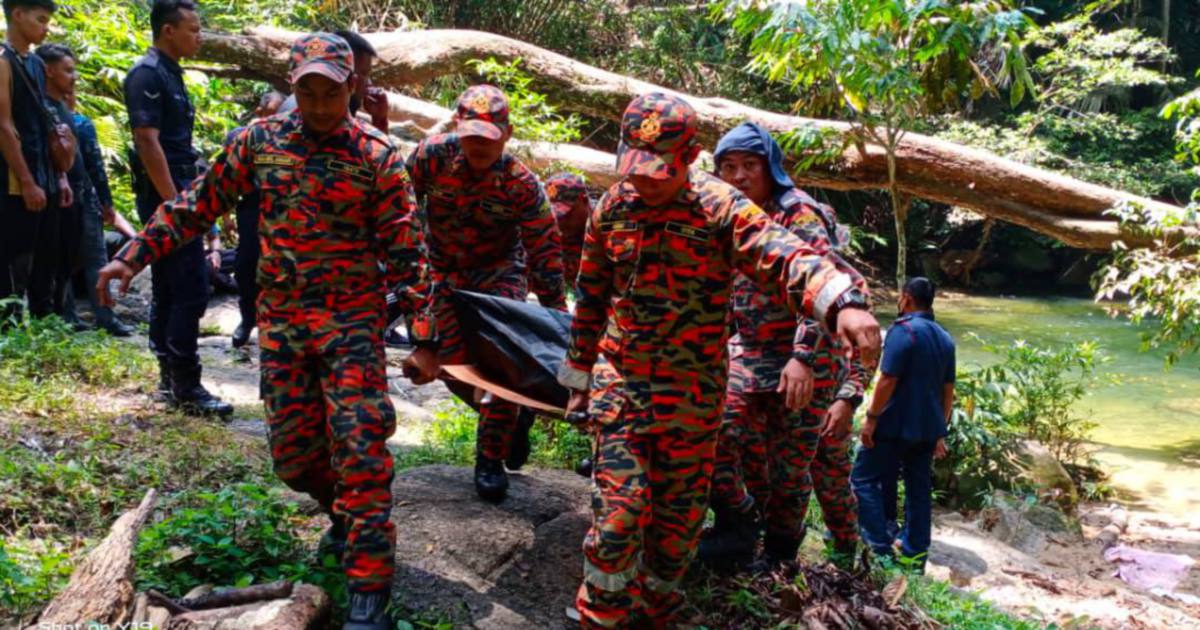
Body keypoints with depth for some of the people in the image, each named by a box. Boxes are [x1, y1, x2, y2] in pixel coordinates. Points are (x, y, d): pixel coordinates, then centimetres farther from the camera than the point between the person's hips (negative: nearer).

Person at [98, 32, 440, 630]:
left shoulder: (377, 155, -6)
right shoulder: (259, 140, 2)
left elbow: (407, 251, -7)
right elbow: (200, 203, 10)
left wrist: (424, 338, -10)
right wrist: (134, 255, 5)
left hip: (351, 320, -3)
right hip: (280, 322, 4)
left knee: (360, 446, -10)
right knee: (293, 453, 8)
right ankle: (347, 514, 38)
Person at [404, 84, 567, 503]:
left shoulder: (521, 183, -22)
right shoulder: (431, 155, -18)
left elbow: (545, 249, -16)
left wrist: (555, 313, -15)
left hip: (502, 271, -3)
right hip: (447, 272, 3)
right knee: (453, 362, -2)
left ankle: (491, 459, 0)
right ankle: (515, 413, 27)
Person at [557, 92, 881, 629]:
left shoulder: (720, 208, -13)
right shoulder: (611, 209, -1)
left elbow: (783, 257, -30)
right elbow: (590, 299, 10)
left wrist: (844, 302, -50)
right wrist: (578, 376, 15)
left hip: (693, 392, -1)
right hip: (621, 382, 1)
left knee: (679, 513, 12)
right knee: (620, 507, -6)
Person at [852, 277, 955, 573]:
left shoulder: (903, 330, -13)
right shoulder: (945, 338, 11)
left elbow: (888, 380, -19)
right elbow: (948, 390, 14)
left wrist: (871, 418, -13)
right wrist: (940, 431, 20)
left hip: (896, 425, -7)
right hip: (928, 428, 8)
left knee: (864, 479, 2)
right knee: (919, 489, 12)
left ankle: (880, 546, -5)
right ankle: (915, 553, 16)